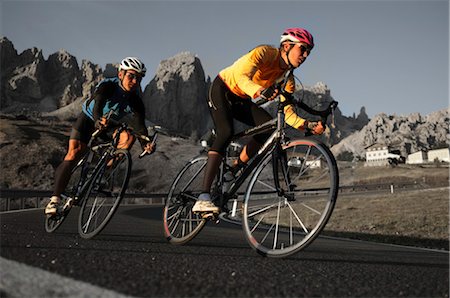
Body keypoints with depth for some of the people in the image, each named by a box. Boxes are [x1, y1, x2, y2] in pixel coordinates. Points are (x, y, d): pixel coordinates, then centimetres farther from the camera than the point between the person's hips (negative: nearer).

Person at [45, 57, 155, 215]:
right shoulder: (108, 86, -29)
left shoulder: (136, 101, -20)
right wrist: (98, 120, -69)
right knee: (74, 153, -21)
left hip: (110, 125, 3)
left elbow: (139, 124, -30)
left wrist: (145, 143, -50)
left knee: (128, 136, -25)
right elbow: (98, 104, -47)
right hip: (88, 118, -3)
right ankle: (55, 199, -17)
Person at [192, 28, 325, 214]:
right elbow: (242, 77, -37)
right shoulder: (265, 52, -22)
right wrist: (260, 91, -56)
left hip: (241, 100, 7)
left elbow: (287, 112, -13)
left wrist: (308, 125, -30)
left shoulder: (288, 78, -5)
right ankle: (203, 198, -35)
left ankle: (235, 170, -4)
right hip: (222, 89, -6)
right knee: (226, 132, -30)